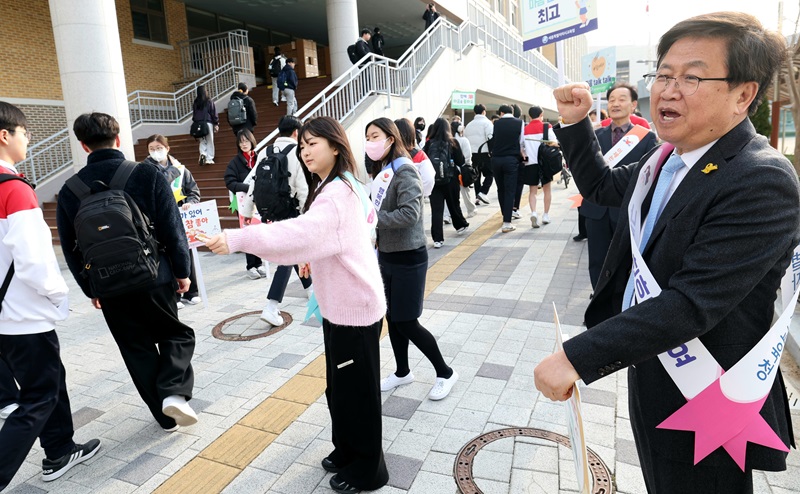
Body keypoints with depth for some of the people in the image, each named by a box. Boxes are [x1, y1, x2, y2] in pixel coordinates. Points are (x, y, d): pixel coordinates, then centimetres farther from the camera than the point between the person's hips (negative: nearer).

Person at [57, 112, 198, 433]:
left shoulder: (70, 190, 0)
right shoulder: (147, 175, -9)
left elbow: (70, 248, 5)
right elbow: (173, 229, -10)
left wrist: (90, 289, 16)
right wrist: (182, 271, 1)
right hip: (154, 279, -2)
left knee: (137, 350, 15)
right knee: (177, 335, 18)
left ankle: (165, 416, 23)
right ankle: (174, 392, -4)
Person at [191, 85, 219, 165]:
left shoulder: (195, 103, 4)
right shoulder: (209, 101, -5)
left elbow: (194, 114, 8)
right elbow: (214, 113, -4)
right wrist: (216, 124, 1)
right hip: (208, 123, -3)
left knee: (202, 141, 12)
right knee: (210, 141, 5)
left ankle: (202, 154, -12)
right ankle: (209, 159, 4)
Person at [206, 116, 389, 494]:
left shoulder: (337, 194, -22)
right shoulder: (339, 187, 12)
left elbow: (299, 233, -37)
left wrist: (237, 239, -41)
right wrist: (317, 259, 14)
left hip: (354, 306, -10)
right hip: (340, 304, 10)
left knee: (357, 390, 5)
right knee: (339, 385, 21)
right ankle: (347, 450, 41)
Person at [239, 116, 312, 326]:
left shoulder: (265, 152, 7)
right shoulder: (298, 152, -11)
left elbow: (252, 181, 7)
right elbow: (303, 187, -16)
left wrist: (247, 211, 14)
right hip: (289, 211, -7)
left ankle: (310, 288, 40)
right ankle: (271, 308, -10)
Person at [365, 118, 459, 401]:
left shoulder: (404, 170, -15)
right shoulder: (381, 171, 10)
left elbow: (410, 213, -26)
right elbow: (379, 213, 11)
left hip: (408, 258, -8)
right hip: (387, 255, 8)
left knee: (406, 323, -1)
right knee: (392, 318, 16)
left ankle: (445, 373, 19)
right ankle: (402, 372, 35)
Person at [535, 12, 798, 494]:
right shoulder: (667, 158, 0)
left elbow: (692, 304, -32)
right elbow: (603, 186, 18)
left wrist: (577, 357, -32)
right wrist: (575, 123, 5)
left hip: (702, 402, -7)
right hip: (648, 371, 8)